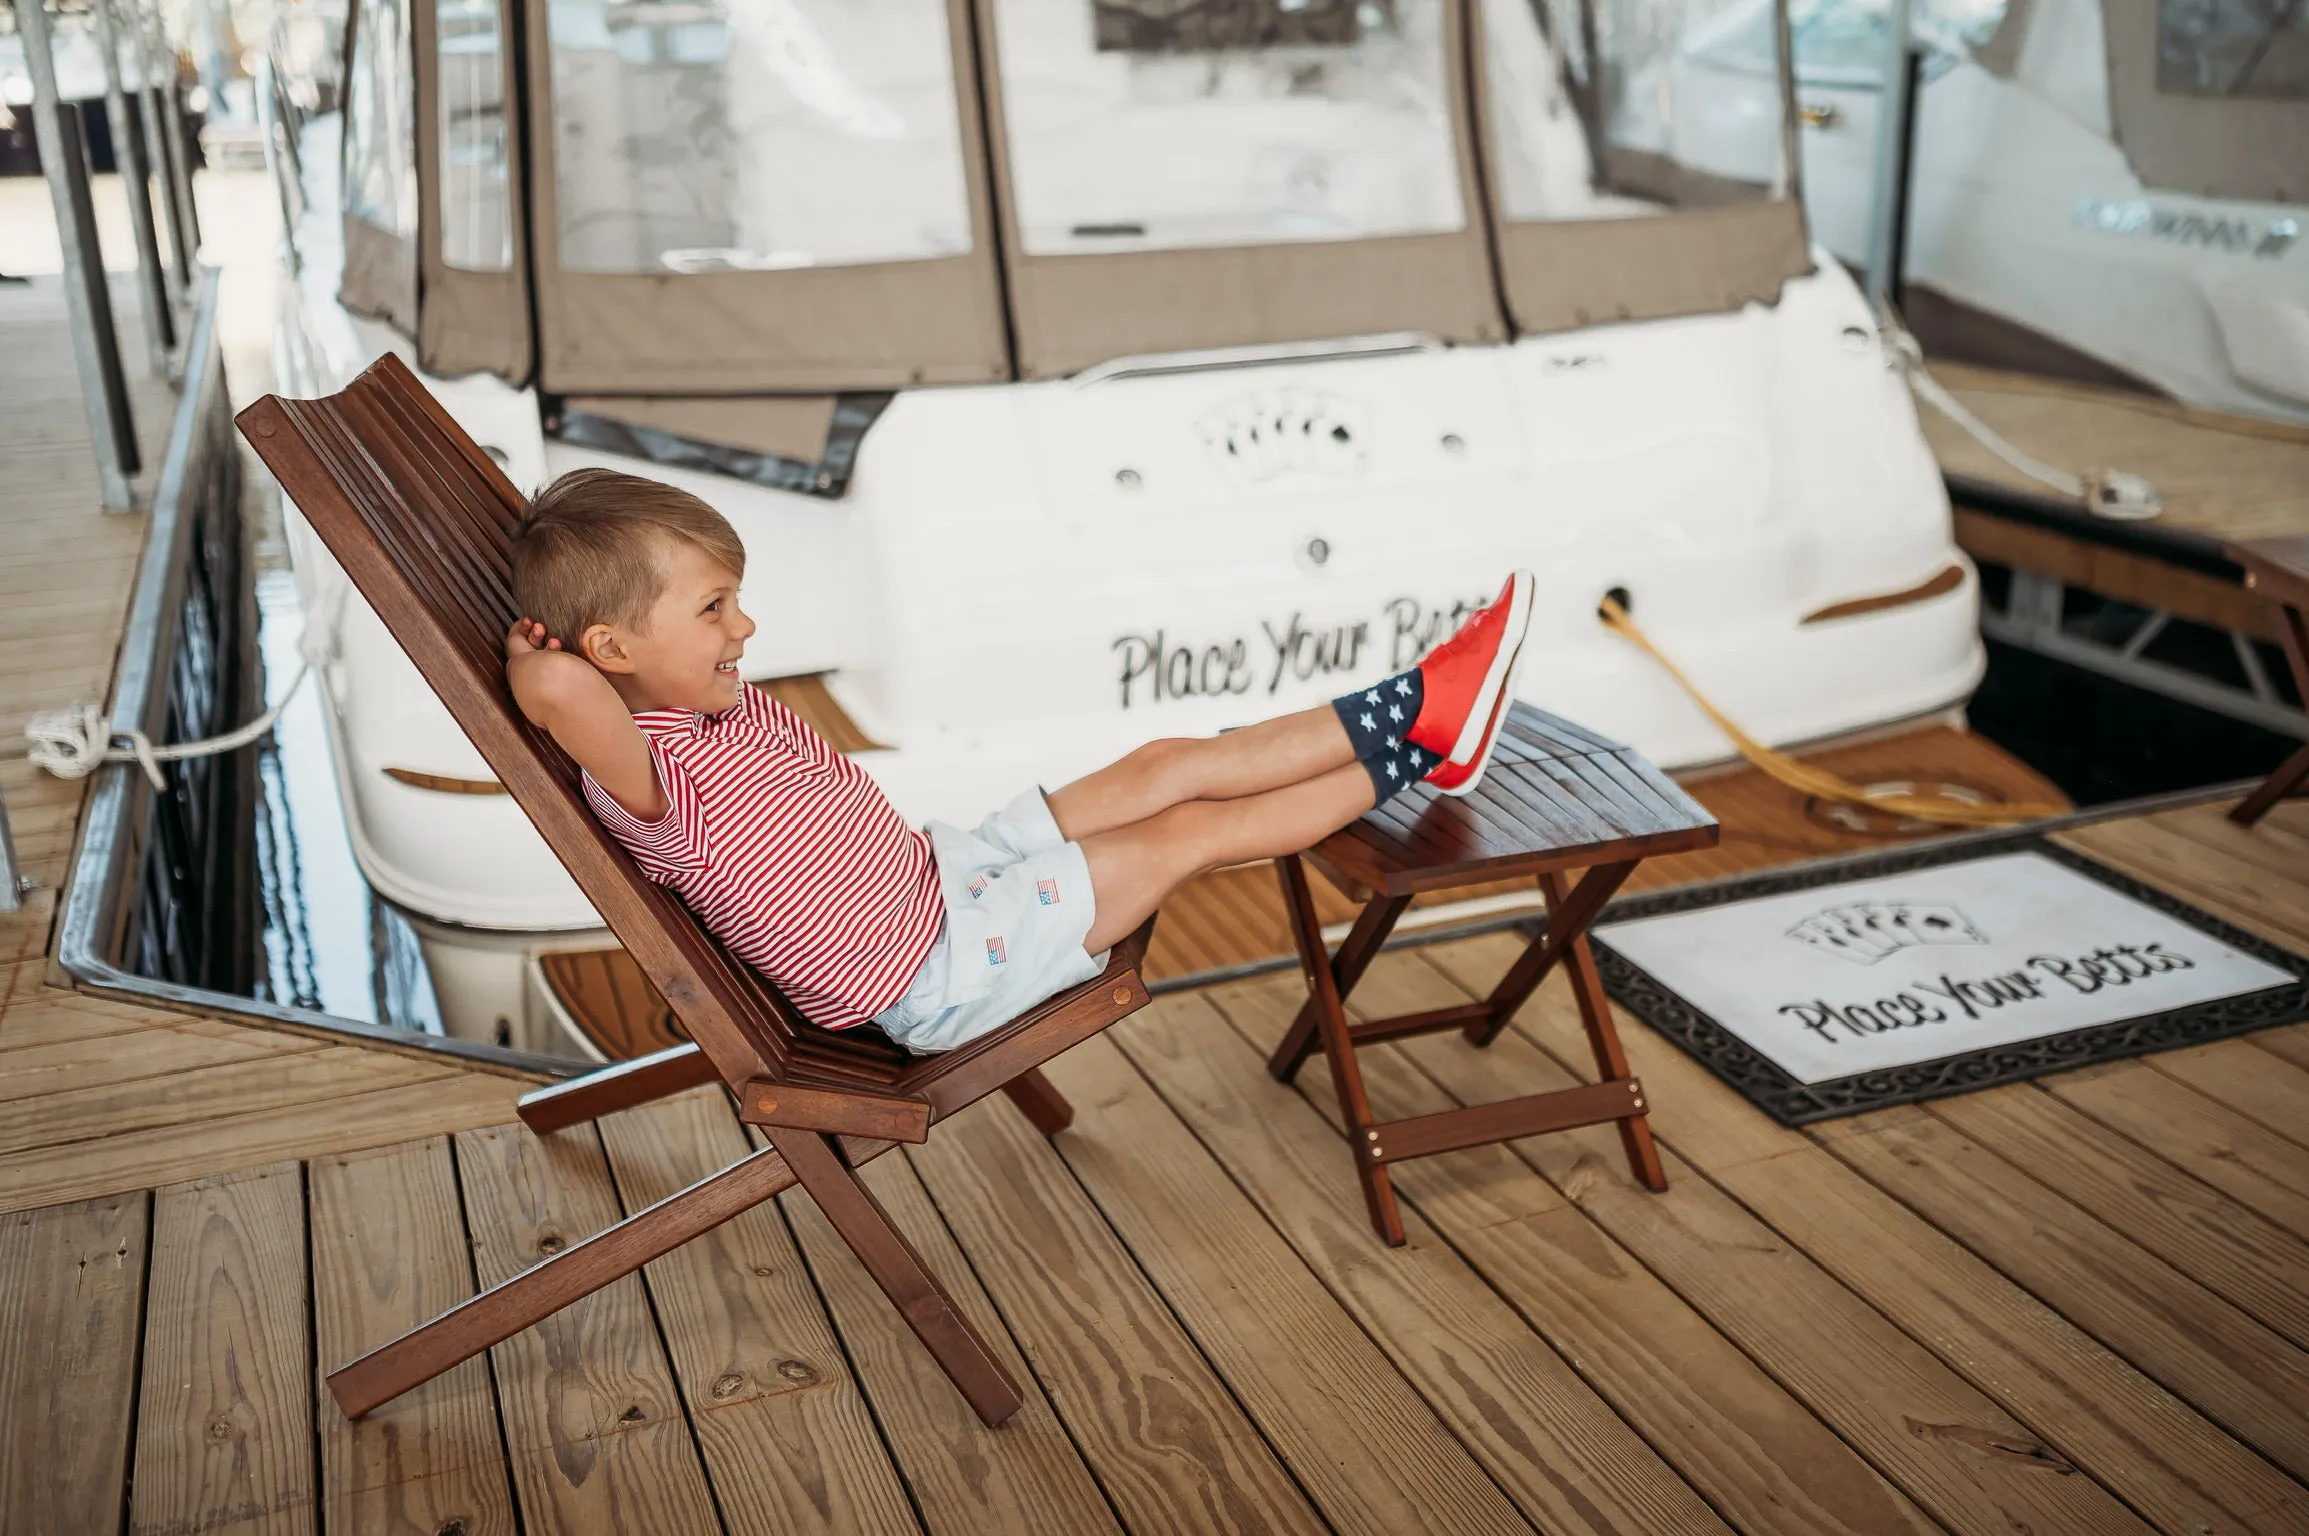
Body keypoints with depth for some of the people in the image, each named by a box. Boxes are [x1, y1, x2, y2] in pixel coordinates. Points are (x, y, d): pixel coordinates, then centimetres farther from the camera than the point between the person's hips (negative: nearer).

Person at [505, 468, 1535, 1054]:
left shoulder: (730, 707, 1)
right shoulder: (647, 783, -29)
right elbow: (558, 690, -46)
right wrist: (529, 656, -26)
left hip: (941, 872, 10)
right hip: (937, 972, -10)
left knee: (1166, 767, 7)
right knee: (1187, 832, -4)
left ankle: (1420, 707, 16)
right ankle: (1411, 759, 12)